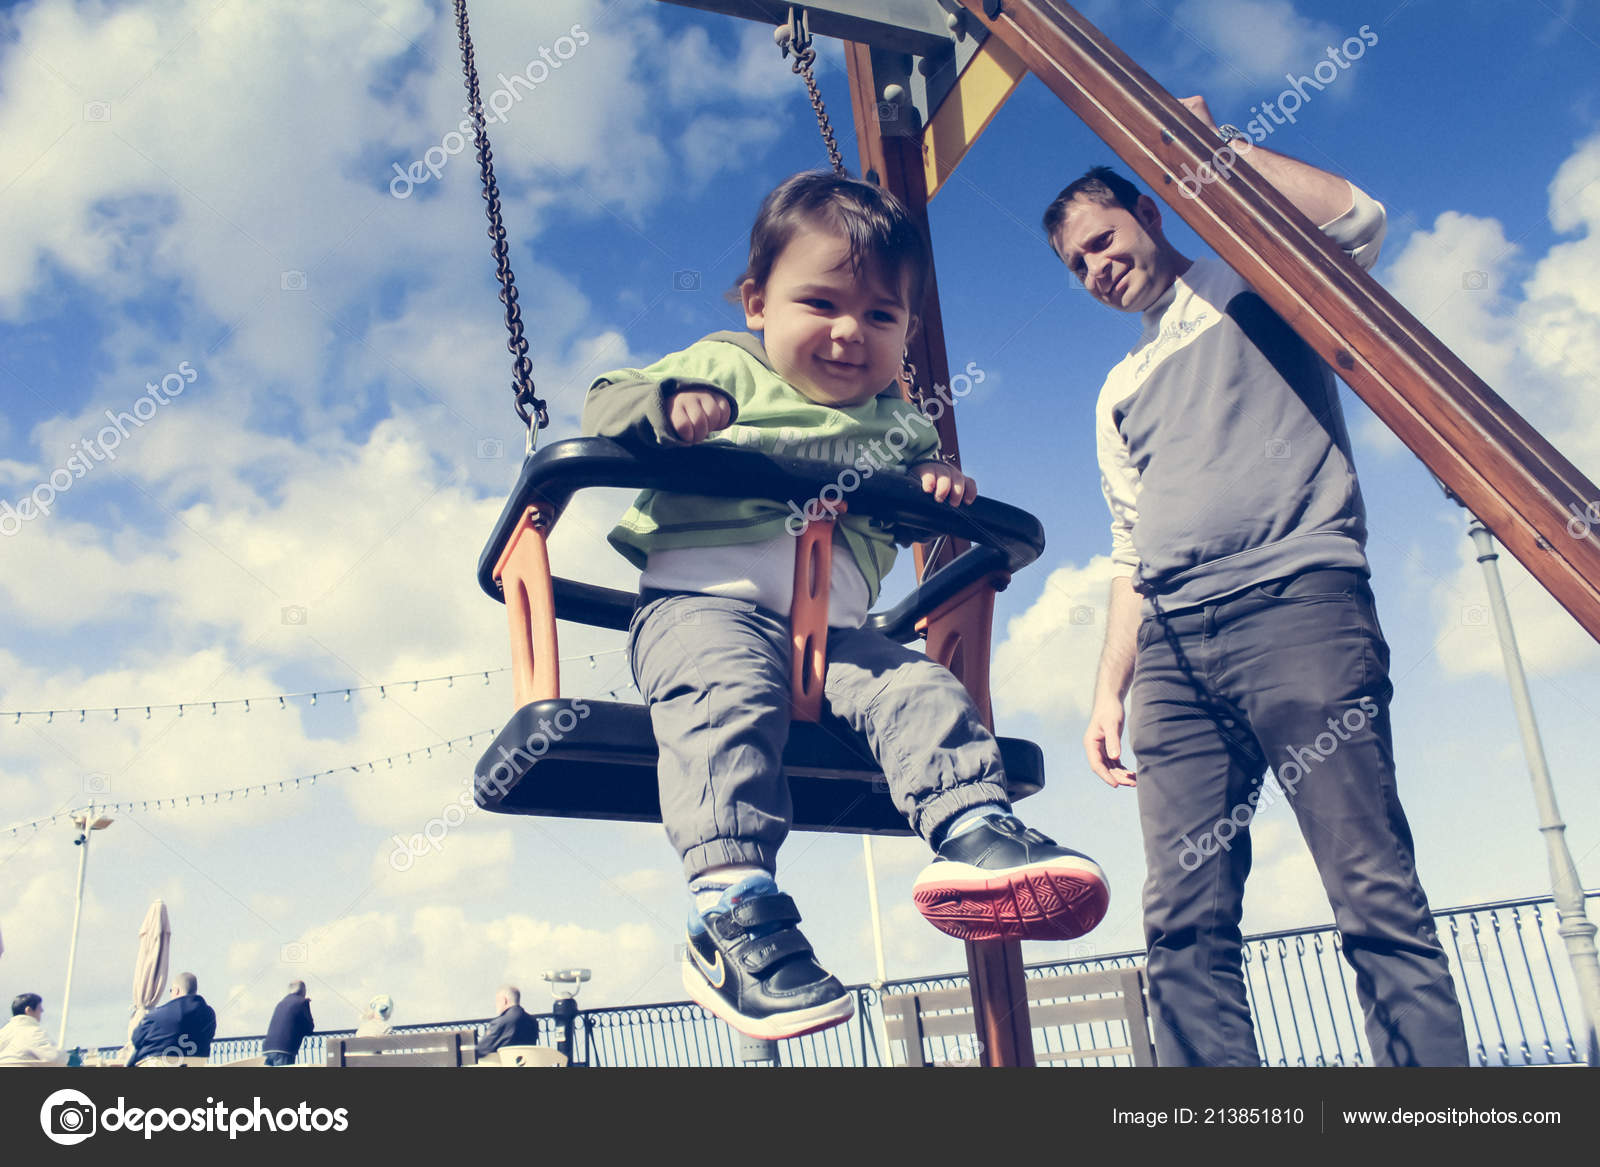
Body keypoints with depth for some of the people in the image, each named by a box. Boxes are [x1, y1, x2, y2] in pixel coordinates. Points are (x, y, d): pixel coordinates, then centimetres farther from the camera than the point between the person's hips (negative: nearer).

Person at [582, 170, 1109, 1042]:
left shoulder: (897, 421, 27)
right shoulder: (722, 367, 13)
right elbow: (604, 407, 5)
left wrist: (937, 481, 6)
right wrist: (669, 405, -19)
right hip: (704, 599, -5)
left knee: (921, 689, -22)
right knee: (731, 695, -35)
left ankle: (973, 834, -34)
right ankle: (731, 911, -43)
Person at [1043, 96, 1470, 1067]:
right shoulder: (1121, 391, 31)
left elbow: (1356, 223, -5)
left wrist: (1213, 142, 5)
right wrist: (1112, 686, 15)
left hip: (1295, 600, -5)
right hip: (1173, 644, 5)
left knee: (1377, 897, -11)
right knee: (1184, 921, -6)